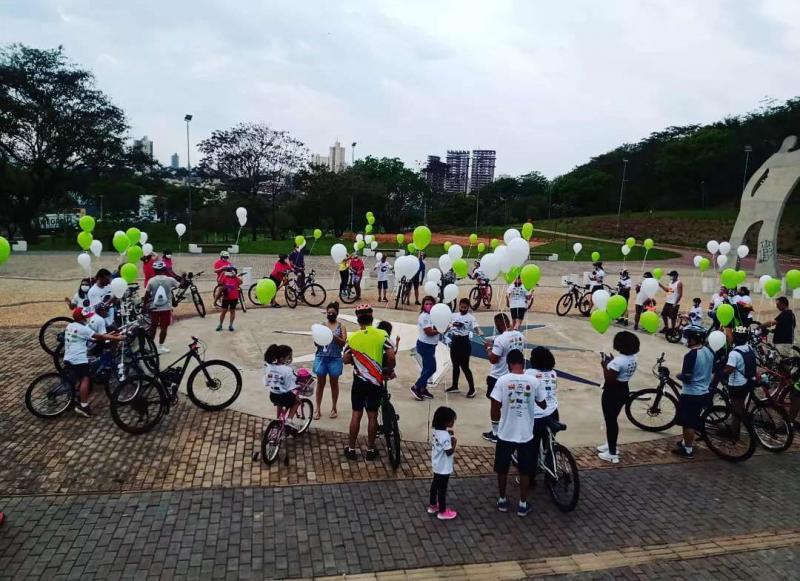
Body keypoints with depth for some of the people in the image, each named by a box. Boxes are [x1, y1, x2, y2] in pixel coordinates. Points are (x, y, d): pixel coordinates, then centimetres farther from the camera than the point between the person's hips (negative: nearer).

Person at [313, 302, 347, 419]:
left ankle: (334, 408, 22)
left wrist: (335, 336, -23)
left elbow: (343, 343, -6)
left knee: (334, 383, 9)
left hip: (335, 359, -1)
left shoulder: (341, 327, 2)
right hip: (321, 358, 1)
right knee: (320, 383, 7)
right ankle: (318, 408, 16)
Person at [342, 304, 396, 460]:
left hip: (359, 381, 1)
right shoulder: (382, 334, -9)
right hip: (375, 382, -1)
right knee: (372, 416, 9)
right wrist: (389, 370, 4)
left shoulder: (352, 337, -6)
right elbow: (391, 357, -14)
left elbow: (345, 360, 1)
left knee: (356, 415, 11)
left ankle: (351, 449, 19)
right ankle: (370, 449, 19)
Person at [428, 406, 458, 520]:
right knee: (442, 489, 6)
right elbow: (449, 452, -26)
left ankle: (432, 506, 39)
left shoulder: (436, 431, -3)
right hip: (444, 468, -9)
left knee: (435, 484, 23)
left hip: (437, 465, 9)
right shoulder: (445, 436, -30)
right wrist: (454, 442, -12)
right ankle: (442, 512, 21)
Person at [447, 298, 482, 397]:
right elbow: (448, 326, 18)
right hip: (454, 341, 6)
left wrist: (480, 332, -43)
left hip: (464, 342, -5)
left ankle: (472, 388, 5)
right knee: (455, 365, 16)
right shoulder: (454, 315, 8)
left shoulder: (470, 317, -8)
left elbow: (476, 327, -24)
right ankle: (455, 386, 30)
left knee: (464, 366, -5)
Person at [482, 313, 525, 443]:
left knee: (495, 405, 8)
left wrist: (489, 348, -6)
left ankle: (495, 434, 18)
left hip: (498, 377, -7)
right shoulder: (520, 336, -1)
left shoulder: (501, 339, -24)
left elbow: (493, 359, -22)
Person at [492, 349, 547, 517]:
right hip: (526, 435, 1)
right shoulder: (534, 382, -9)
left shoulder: (502, 380, -14)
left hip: (505, 434, -1)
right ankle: (522, 505, 26)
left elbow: (494, 411, -12)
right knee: (525, 471, 18)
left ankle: (502, 501, 31)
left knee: (502, 469, 19)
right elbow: (543, 405, 7)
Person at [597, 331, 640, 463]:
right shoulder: (633, 358, 1)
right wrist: (611, 361, 9)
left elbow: (609, 379, -23)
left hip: (612, 393, -9)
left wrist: (604, 365, -12)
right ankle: (612, 445, 38)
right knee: (613, 420, 24)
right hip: (623, 391, 9)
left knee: (610, 421, 3)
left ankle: (612, 454, 11)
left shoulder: (618, 361, -27)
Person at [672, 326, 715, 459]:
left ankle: (688, 450, 12)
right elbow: (712, 369, 16)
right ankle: (687, 442, 35)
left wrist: (678, 375, -4)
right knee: (693, 421, 21)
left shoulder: (691, 355, -24)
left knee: (688, 423, 4)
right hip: (704, 393, 8)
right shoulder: (709, 351, 2)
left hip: (691, 394, -8)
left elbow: (686, 378, -23)